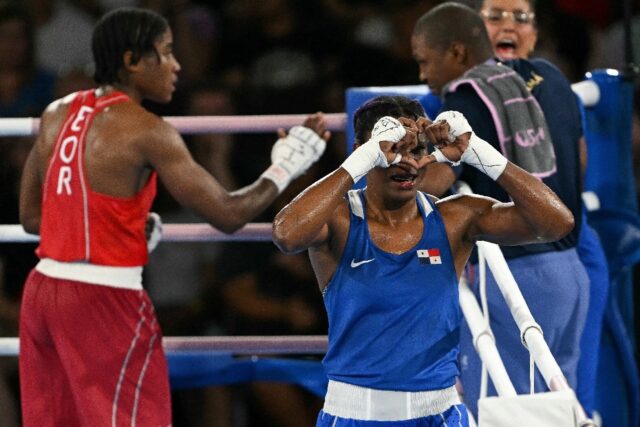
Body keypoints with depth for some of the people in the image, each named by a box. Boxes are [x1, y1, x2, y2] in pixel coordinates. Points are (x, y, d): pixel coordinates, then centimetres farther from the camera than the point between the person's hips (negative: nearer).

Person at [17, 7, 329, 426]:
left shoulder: (57, 115, 10)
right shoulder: (145, 131, -11)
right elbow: (228, 214, -11)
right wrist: (285, 169, 4)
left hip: (42, 291, 7)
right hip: (105, 298, -7)